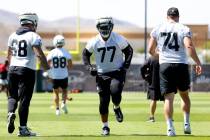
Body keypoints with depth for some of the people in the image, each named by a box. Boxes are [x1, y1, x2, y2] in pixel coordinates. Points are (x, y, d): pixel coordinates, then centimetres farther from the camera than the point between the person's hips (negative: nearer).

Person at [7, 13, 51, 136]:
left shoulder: (13, 36, 9)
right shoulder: (34, 37, -8)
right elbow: (40, 55, -17)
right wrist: (48, 69, -7)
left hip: (13, 68, 5)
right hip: (27, 70, -5)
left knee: (13, 95, 18)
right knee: (24, 99, -1)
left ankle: (11, 113, -11)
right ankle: (23, 128, 0)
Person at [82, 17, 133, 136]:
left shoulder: (118, 39, -8)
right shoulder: (94, 42, -5)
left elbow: (129, 51, 5)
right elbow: (85, 54, 10)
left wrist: (125, 66, -6)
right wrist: (89, 68, -4)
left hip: (117, 72, -2)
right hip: (102, 74, 2)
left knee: (115, 92, -26)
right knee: (104, 101, 1)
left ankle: (117, 108, 8)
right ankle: (105, 126, 15)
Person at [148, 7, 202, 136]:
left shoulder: (157, 29, 8)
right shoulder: (184, 29, 0)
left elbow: (151, 50, 11)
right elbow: (189, 46, -15)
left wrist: (157, 55, 33)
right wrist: (198, 63, -9)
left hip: (165, 65, 1)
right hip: (181, 65, -1)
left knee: (169, 98, 0)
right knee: (185, 95, 19)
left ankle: (170, 128, -11)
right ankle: (187, 124, 15)